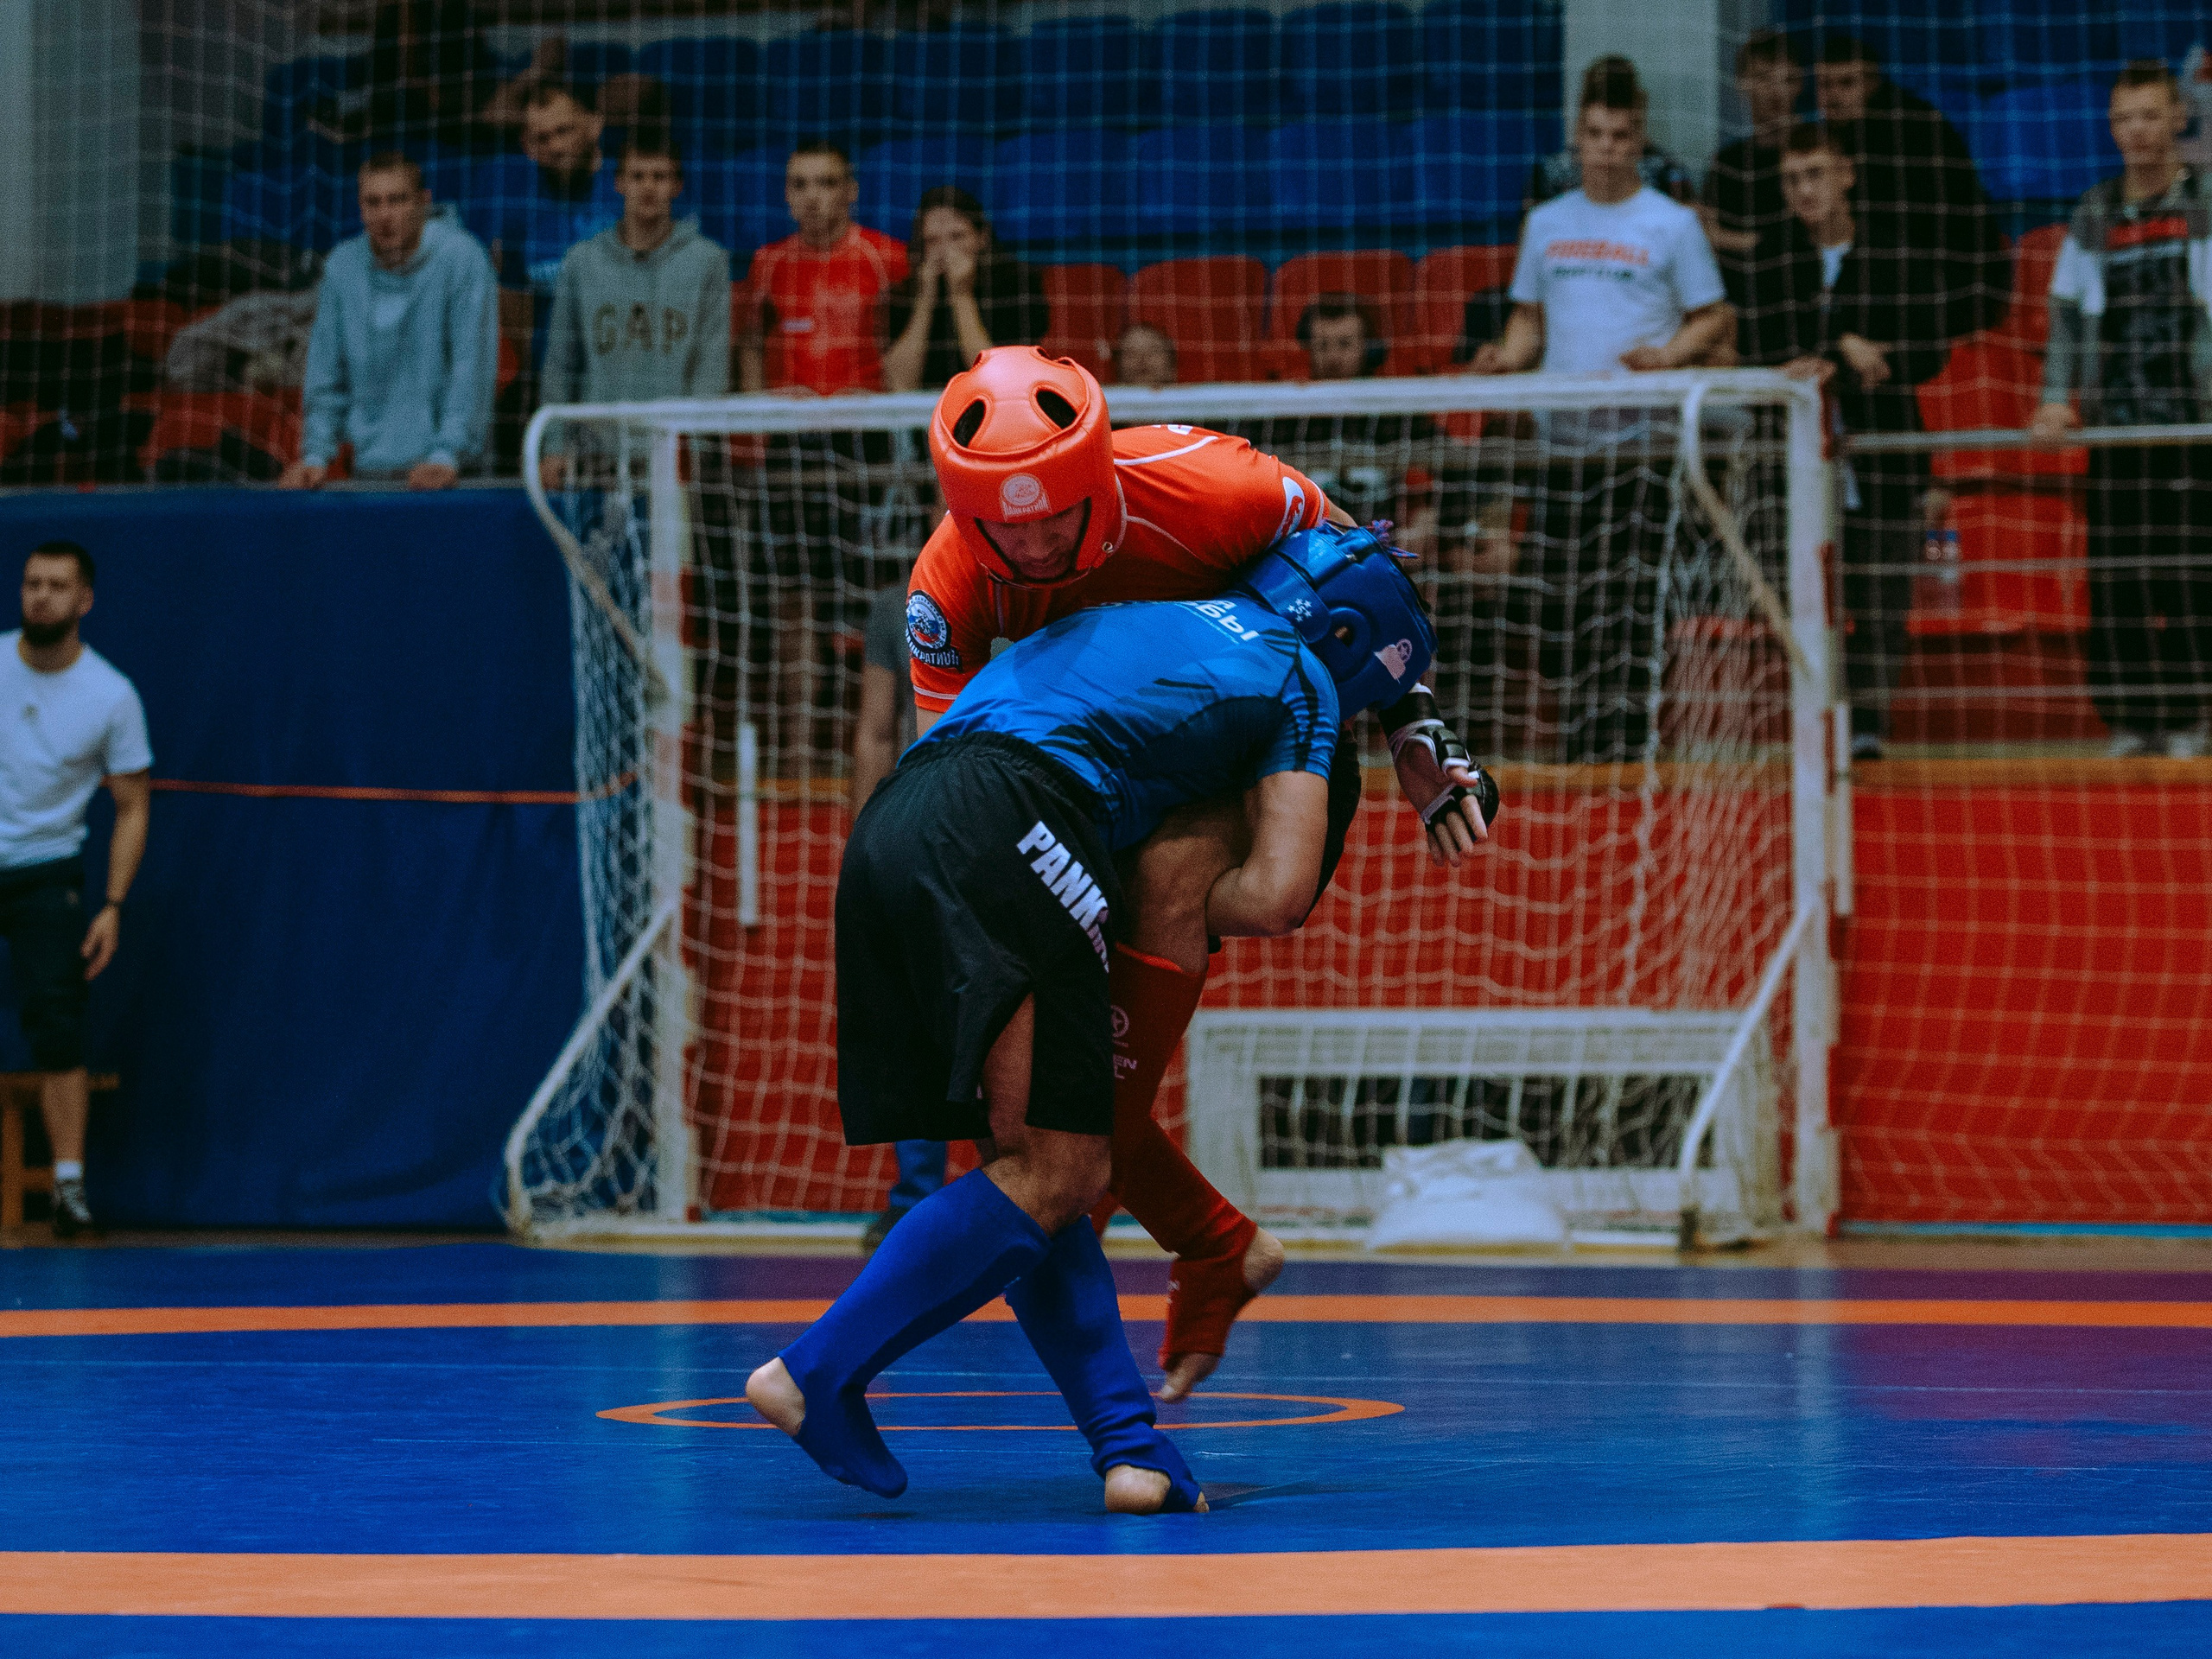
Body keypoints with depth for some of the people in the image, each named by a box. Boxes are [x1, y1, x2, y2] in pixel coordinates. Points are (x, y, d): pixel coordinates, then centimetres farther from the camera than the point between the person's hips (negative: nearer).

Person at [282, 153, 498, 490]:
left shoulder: (461, 257, -8)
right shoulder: (342, 265, 6)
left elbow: (471, 367, -13)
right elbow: (326, 372, 11)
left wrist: (446, 456, -20)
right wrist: (316, 455, 1)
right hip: (369, 469, 4)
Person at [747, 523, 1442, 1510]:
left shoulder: (1147, 616, 36)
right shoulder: (1300, 679, 18)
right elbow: (1277, 899, 8)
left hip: (886, 823, 7)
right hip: (1005, 826, -7)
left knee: (1020, 1161, 8)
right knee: (1054, 1173, -7)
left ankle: (1127, 1443, -1)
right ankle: (815, 1373, -13)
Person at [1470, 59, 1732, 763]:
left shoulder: (1672, 224, 2)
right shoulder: (1546, 224, 13)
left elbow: (1716, 317, 3)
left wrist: (1668, 356, -16)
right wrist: (1507, 357, -2)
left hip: (1639, 439, -4)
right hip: (1561, 438, 4)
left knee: (1629, 597, -10)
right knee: (1562, 596, 3)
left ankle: (1624, 744, -8)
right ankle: (1577, 749, 13)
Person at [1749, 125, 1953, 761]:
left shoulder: (1904, 257, 3)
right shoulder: (1770, 267, 7)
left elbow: (1930, 353, -4)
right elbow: (1764, 363, 1)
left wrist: (1837, 369, -14)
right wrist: (1847, 351, -15)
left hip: (1884, 459, -1)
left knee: (1882, 605, -3)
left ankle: (1869, 725, 2)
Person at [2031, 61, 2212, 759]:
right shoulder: (2093, 216, 12)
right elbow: (2067, 311, 14)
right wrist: (2057, 399, 4)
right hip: (2114, 421, 3)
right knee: (2114, 574, -2)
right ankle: (2131, 719, 2)